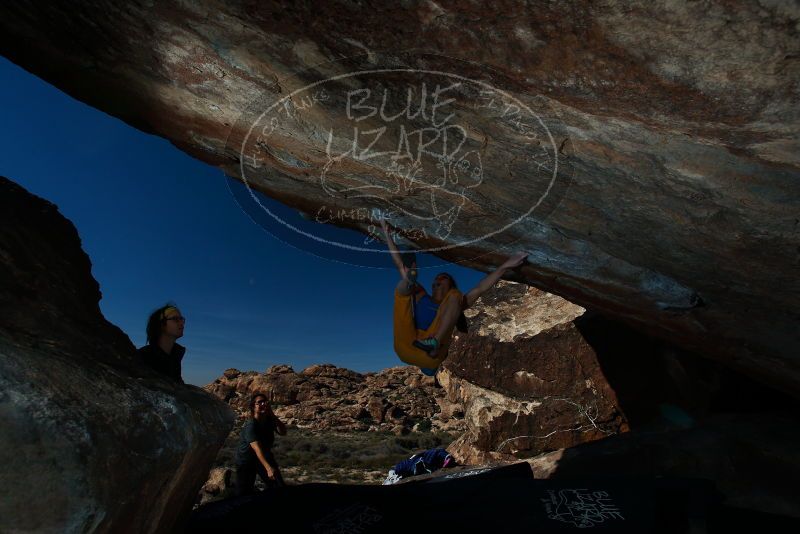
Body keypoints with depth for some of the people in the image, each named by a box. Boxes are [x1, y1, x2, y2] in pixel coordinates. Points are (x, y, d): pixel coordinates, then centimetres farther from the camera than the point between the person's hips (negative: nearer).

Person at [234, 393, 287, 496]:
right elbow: (257, 448, -42)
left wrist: (272, 415, -31)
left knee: (280, 488, -1)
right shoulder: (250, 426, -30)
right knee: (244, 494, -4)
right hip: (246, 461, -5)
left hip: (265, 457, 5)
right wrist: (268, 468, -53)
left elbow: (283, 432, -21)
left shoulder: (269, 420, -10)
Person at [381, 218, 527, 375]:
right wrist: (387, 234, 25)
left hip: (430, 355, -1)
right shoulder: (421, 296, 27)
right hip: (404, 348, 2)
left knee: (455, 295, -12)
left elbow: (480, 288, 11)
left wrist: (505, 266, 3)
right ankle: (409, 282, -36)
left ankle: (434, 342, -33)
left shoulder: (453, 301, 23)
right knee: (402, 288, 2)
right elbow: (400, 266, 26)